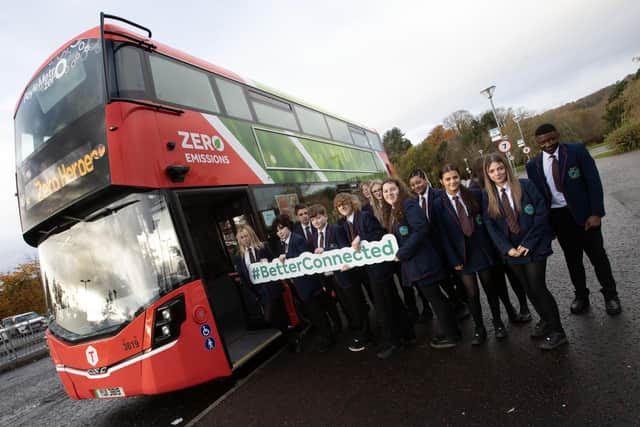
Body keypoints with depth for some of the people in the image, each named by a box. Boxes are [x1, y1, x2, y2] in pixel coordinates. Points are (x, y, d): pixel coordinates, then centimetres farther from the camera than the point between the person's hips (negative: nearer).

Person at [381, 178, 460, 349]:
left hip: (421, 261, -9)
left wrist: (401, 253, -21)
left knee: (434, 297, 1)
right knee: (434, 296, 17)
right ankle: (451, 331, 30)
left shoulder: (409, 205, -13)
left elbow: (421, 230, -24)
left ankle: (451, 336, 16)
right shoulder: (391, 212, 14)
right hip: (411, 263, 9)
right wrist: (395, 252, 2)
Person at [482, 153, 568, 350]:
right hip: (510, 251, 3)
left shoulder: (525, 186, -6)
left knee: (537, 287, -6)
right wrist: (507, 248, -10)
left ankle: (557, 332, 10)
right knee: (528, 289, 12)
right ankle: (546, 320, 33)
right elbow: (491, 226, 0)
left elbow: (541, 213, -9)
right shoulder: (487, 196, 1)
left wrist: (528, 243, -14)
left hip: (533, 247, -3)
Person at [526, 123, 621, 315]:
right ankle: (581, 296, 29)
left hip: (583, 213, -2)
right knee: (572, 259, 14)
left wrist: (596, 213, -15)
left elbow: (593, 182, -9)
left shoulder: (577, 150, -7)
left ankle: (610, 295, 28)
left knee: (597, 255, 10)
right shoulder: (533, 165, -1)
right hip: (557, 217, 2)